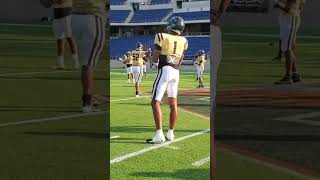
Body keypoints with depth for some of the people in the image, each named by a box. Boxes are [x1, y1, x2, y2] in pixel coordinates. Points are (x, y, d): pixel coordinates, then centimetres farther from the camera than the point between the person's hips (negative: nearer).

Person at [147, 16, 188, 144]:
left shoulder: (162, 37, -7)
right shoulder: (183, 41, 8)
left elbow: (155, 59, -5)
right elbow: (180, 62, 14)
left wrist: (152, 56, 16)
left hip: (165, 70, -6)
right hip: (176, 72, 6)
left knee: (156, 102, -6)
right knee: (173, 103, 13)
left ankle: (159, 135, -16)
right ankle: (171, 133, 21)